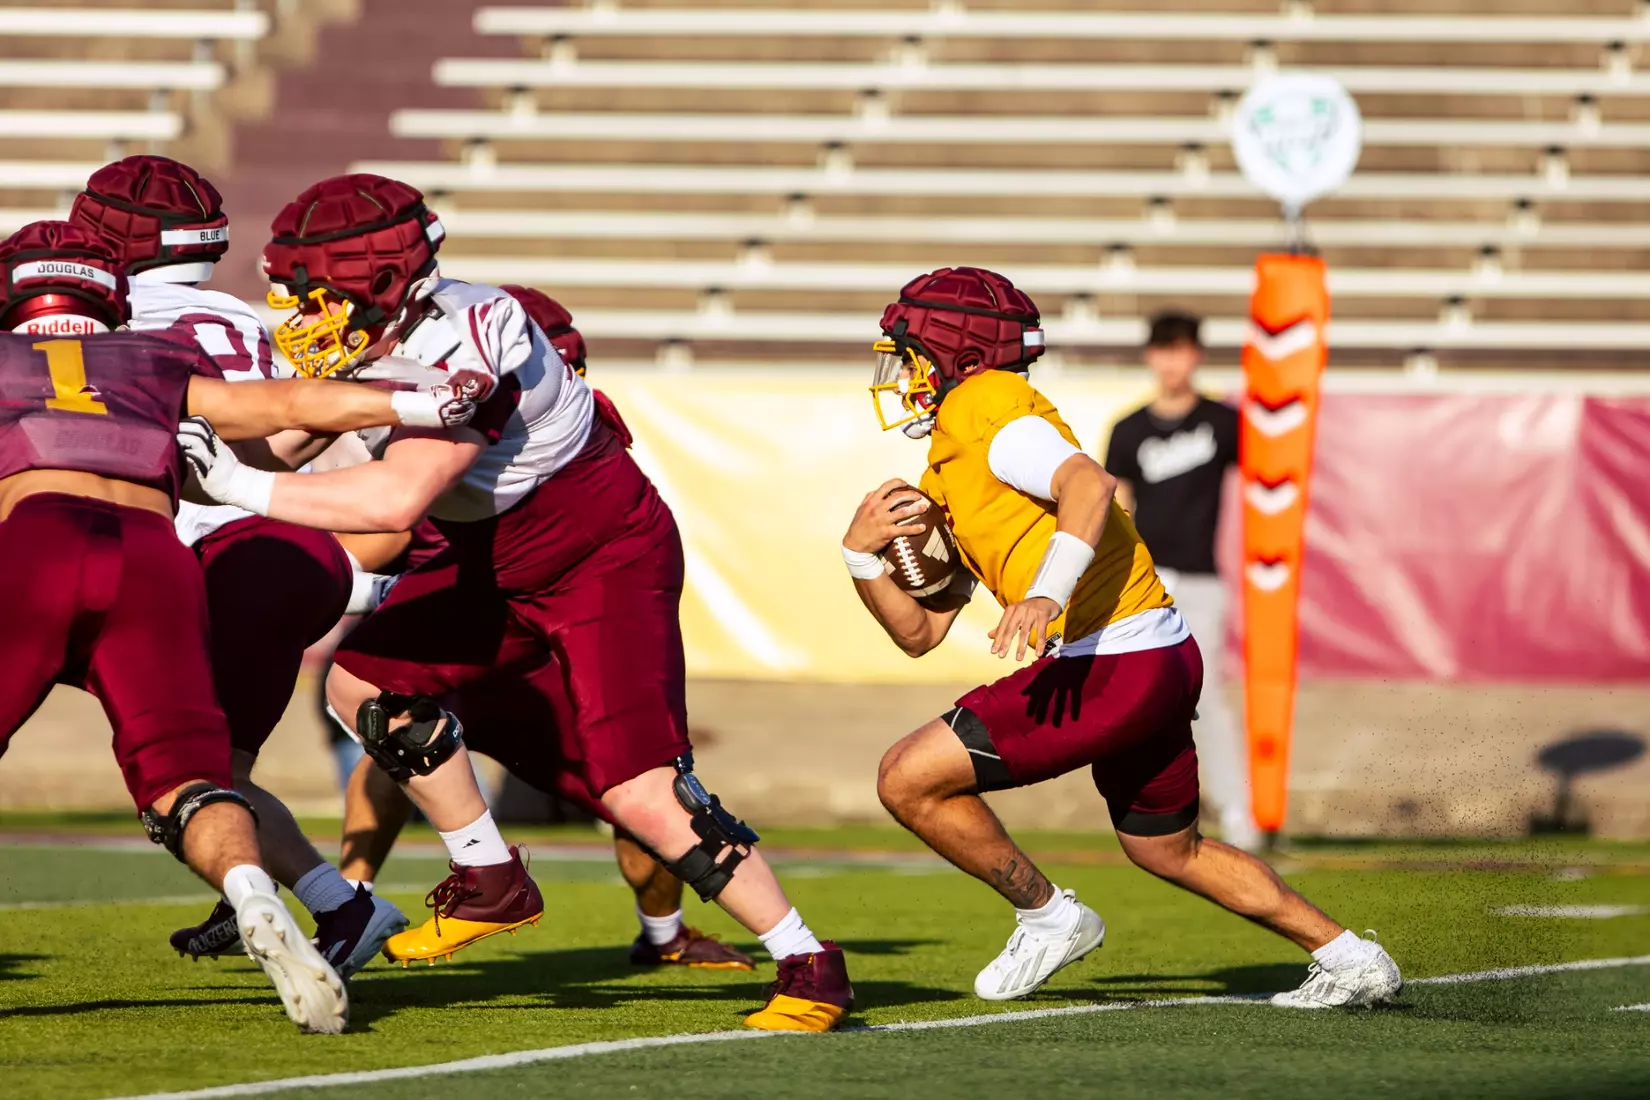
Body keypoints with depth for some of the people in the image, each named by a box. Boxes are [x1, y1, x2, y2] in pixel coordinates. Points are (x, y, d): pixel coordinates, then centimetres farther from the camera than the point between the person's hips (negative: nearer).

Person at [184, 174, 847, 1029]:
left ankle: (808, 965, -7)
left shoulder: (466, 352, -34)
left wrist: (244, 485, -38)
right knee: (363, 681, 1)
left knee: (640, 792, -18)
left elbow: (397, 499, -43)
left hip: (608, 562, -9)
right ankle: (491, 884, 15)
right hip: (497, 564, 9)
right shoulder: (366, 339, -8)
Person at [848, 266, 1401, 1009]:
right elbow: (921, 632, 22)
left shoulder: (985, 408, -7)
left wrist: (1048, 592, -39)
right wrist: (864, 553, 6)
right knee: (1170, 851, 27)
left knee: (910, 780, -9)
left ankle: (1048, 916, 5)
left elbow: (1088, 483, -26)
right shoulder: (947, 476, 23)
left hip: (1111, 664, -11)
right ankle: (1348, 960, 33)